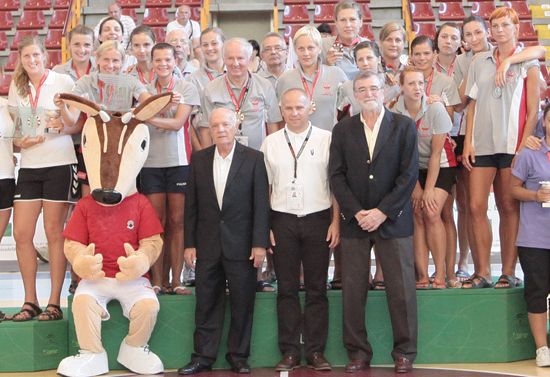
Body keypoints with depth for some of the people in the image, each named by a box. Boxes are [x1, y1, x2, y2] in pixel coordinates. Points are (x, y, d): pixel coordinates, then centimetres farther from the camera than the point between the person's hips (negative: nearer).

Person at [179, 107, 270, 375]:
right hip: (207, 245, 2)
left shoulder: (254, 159, -1)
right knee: (206, 303, 6)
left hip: (241, 245, -2)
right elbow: (191, 204, 7)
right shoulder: (199, 159, 7)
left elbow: (261, 204, -4)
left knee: (242, 304, 3)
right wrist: (189, 243, 3)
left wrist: (260, 243, -9)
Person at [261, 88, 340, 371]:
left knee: (317, 289, 4)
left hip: (317, 219, -1)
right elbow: (264, 186, 9)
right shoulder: (270, 143, 8)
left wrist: (336, 221, -4)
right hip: (283, 221, 1)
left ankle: (316, 351, 11)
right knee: (287, 289, 5)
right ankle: (290, 352, 11)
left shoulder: (326, 139, 2)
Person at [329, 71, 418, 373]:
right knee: (353, 290, 2)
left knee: (401, 289, 0)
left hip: (393, 220, -2)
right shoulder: (342, 130, 9)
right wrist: (357, 212, -9)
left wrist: (382, 211, -11)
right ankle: (358, 352, 12)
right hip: (354, 220, 2)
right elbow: (336, 176, 4)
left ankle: (404, 352, 11)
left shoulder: (404, 126, 3)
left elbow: (409, 174, -3)